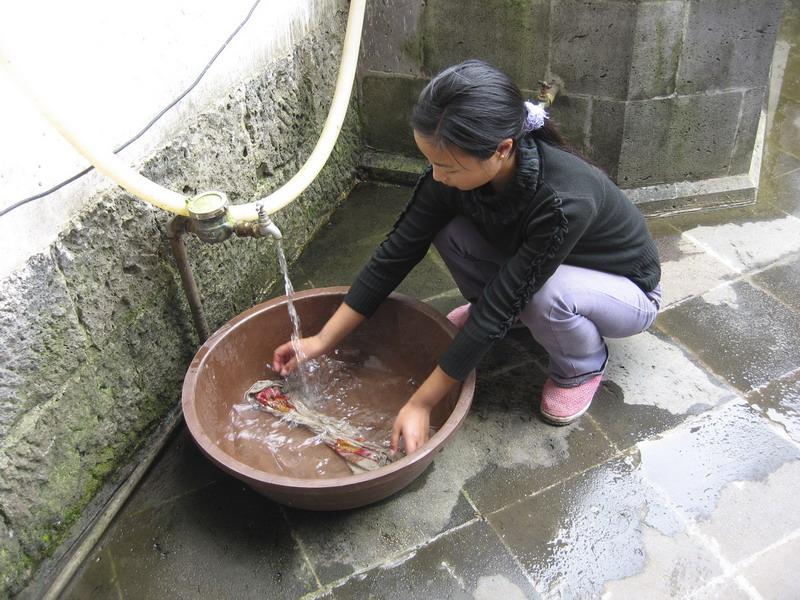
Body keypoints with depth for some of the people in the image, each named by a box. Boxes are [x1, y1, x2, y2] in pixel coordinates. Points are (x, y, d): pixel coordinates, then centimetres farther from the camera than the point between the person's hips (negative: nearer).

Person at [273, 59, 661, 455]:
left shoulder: (564, 201, -40)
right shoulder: (453, 173, -23)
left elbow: (498, 306, -36)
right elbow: (397, 252, -17)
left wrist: (420, 403, -30)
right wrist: (322, 341, -16)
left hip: (627, 290, -4)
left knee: (546, 292, -38)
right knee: (448, 230, -20)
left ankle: (583, 366, -4)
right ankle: (508, 315, 8)